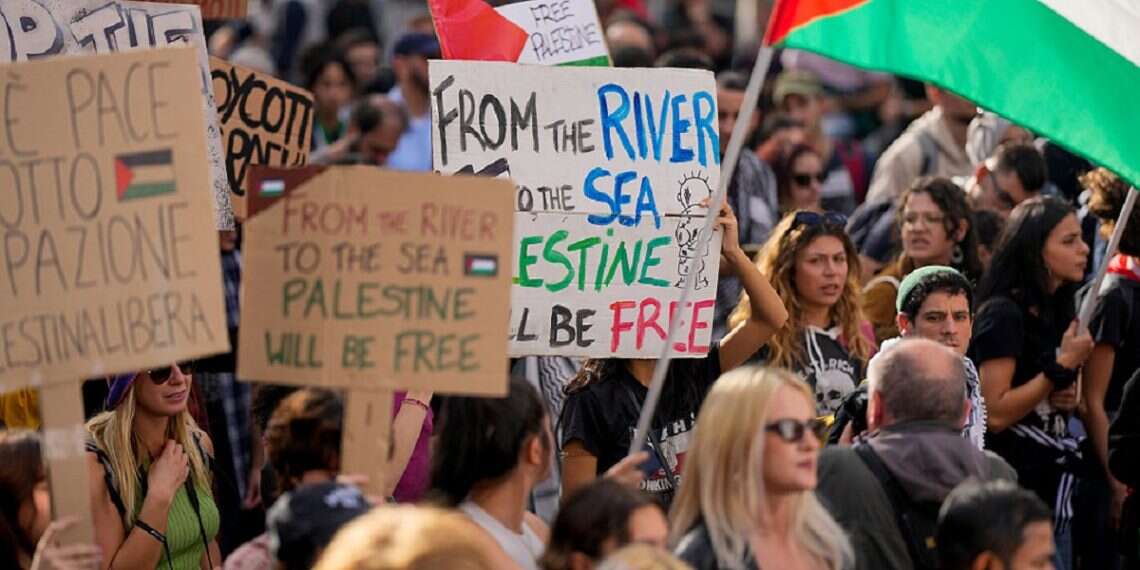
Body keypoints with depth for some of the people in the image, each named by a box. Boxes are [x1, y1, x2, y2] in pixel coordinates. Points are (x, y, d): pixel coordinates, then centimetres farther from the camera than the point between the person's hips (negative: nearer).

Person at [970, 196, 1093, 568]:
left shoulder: (1055, 313, 12)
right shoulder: (1002, 314, -13)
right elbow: (995, 414, -20)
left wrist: (1066, 398, 4)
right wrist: (1063, 367, -19)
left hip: (1052, 488, 9)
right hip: (1015, 487, -9)